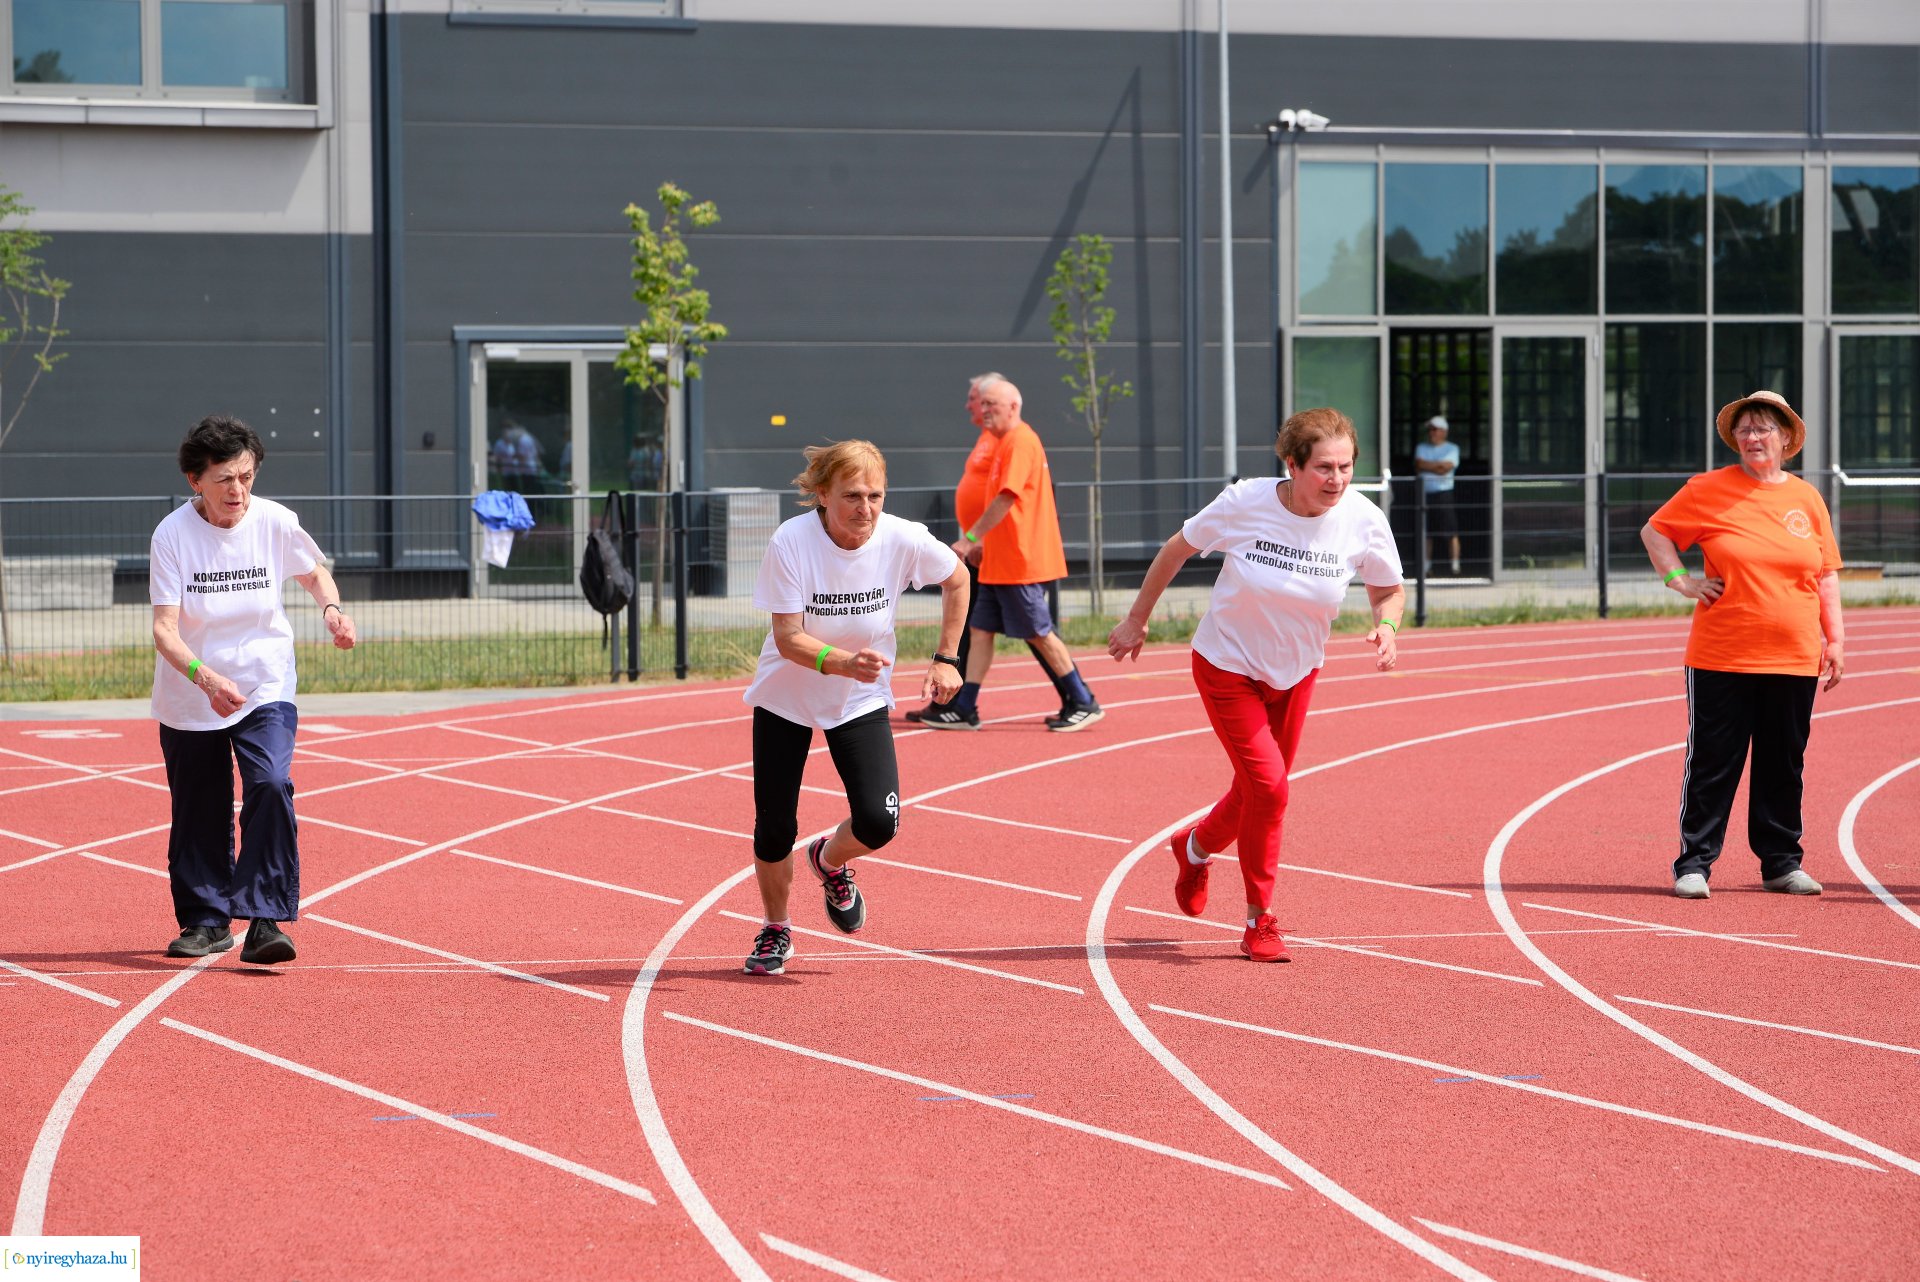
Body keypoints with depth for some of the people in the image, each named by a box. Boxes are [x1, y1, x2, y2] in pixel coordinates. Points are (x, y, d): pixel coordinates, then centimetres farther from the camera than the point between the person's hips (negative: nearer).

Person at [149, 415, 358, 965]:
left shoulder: (275, 522, -11)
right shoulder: (173, 534, -16)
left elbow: (313, 569, 12)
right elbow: (165, 629, -20)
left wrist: (332, 608, -10)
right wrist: (204, 676, -38)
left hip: (265, 687, 0)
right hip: (189, 694, 0)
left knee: (270, 786, -22)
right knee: (199, 813, 8)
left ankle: (265, 920, -20)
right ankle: (206, 920, 29)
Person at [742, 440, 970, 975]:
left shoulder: (902, 540, -20)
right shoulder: (790, 543, -26)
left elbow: (956, 578, 1)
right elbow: (788, 638, -25)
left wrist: (945, 660, 0)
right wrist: (842, 662, -43)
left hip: (862, 702, 1)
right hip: (786, 698, -1)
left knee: (878, 824, -14)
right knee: (774, 829, -2)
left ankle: (829, 860, 23)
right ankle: (775, 930, 28)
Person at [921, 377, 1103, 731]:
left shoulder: (1021, 441, -14)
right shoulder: (1004, 443, 16)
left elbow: (1007, 498, -22)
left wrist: (971, 537, -21)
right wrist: (984, 542, 20)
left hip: (1021, 563, -10)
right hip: (999, 563, 10)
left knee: (1038, 634, -4)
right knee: (979, 631, 6)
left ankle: (1084, 704, 4)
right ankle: (964, 710, 7)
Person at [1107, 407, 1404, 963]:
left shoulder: (1363, 521, -19)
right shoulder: (1244, 504, -24)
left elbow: (1389, 590, -1)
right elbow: (1177, 549, -7)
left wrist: (1387, 627, -24)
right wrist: (1137, 619, 1)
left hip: (1295, 675, 4)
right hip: (1227, 666, -4)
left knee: (1258, 792, 14)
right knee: (1267, 784, -15)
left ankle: (1195, 848, 48)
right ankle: (1260, 922, 2)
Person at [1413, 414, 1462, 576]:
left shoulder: (1452, 449, 4)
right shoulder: (1421, 448, 16)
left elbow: (1446, 468, -10)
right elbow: (1419, 463, -2)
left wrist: (1428, 466, -5)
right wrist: (1438, 465, -9)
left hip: (1444, 493, -4)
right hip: (1425, 493, 4)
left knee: (1451, 532, -9)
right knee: (1426, 533, 6)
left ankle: (1455, 565, -7)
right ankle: (1425, 567, 13)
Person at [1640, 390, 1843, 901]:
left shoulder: (1806, 498, 8)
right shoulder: (1709, 490, 1)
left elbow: (1827, 575, 13)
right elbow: (1655, 530, 10)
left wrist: (1835, 638, 8)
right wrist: (1681, 581, -2)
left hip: (1793, 661, 3)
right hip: (1721, 657, -3)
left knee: (1784, 763, 8)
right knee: (1711, 762, -2)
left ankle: (1781, 862, 18)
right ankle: (1694, 864, 4)